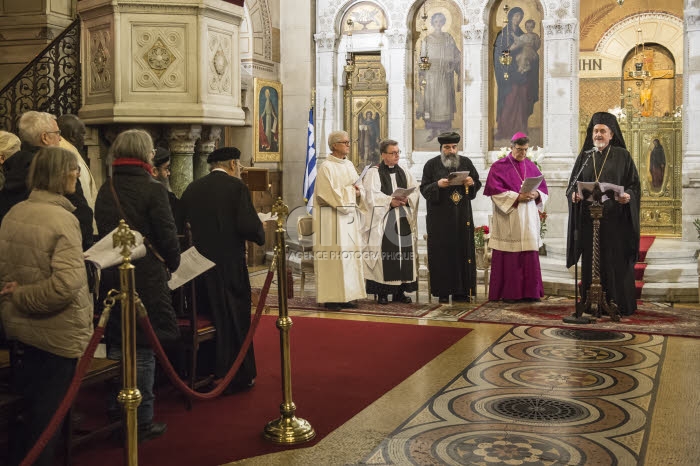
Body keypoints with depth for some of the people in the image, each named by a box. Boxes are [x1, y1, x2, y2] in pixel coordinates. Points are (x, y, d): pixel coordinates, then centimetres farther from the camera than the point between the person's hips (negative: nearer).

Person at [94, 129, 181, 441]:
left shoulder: (105, 191, 6)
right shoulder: (152, 189, -13)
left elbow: (103, 232, 10)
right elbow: (167, 235, -13)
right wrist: (172, 264, 4)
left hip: (112, 276, 6)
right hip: (146, 278, -6)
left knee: (116, 345, 17)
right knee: (143, 350, 1)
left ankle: (115, 415, 27)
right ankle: (142, 422, 7)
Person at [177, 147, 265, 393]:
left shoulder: (192, 188, 5)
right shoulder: (236, 187, -10)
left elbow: (180, 224, 6)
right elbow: (248, 225, -17)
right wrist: (260, 233, 3)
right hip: (229, 264, -5)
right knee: (235, 319, 6)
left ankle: (206, 372, 25)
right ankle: (238, 377, 13)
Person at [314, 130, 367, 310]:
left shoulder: (349, 165, 15)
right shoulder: (326, 167, -9)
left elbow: (359, 187, 17)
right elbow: (328, 194, -15)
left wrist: (358, 192, -4)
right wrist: (348, 193, -9)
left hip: (350, 215, 8)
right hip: (333, 218, -8)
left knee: (350, 254, 6)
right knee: (334, 255, -7)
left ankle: (346, 295, 12)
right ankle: (331, 297, -2)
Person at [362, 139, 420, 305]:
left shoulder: (404, 173, 16)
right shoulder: (374, 173, 2)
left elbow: (416, 191, 7)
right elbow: (372, 195, -10)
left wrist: (407, 199, -12)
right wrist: (390, 201, -18)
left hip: (403, 220, 5)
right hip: (383, 221, -5)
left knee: (404, 253, 2)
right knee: (384, 254, -8)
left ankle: (399, 291, 9)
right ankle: (382, 292, -3)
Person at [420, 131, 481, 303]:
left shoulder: (466, 162, 9)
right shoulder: (431, 165, 3)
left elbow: (478, 184, 11)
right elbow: (424, 189, -1)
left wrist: (472, 183, -11)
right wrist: (438, 185, -19)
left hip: (462, 216, 2)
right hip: (440, 217, -2)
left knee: (463, 250, 1)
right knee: (442, 253, -3)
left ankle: (462, 291, 6)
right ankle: (443, 292, 2)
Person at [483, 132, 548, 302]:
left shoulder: (531, 166, 14)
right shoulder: (499, 167, -1)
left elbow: (543, 187, 13)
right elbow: (496, 191, -10)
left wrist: (536, 194, -9)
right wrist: (517, 197, -18)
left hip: (528, 219, 5)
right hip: (507, 220, -4)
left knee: (529, 254, 3)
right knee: (509, 257, -4)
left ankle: (529, 292, 9)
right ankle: (508, 293, 2)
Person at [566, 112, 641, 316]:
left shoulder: (622, 156, 4)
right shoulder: (584, 156, 11)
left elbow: (635, 185, 1)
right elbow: (573, 184, 11)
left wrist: (628, 196, -20)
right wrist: (574, 195, -11)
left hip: (615, 217, -2)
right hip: (589, 218, 3)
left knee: (616, 261, -1)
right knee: (591, 261, 3)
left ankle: (619, 304, 7)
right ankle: (592, 304, 9)